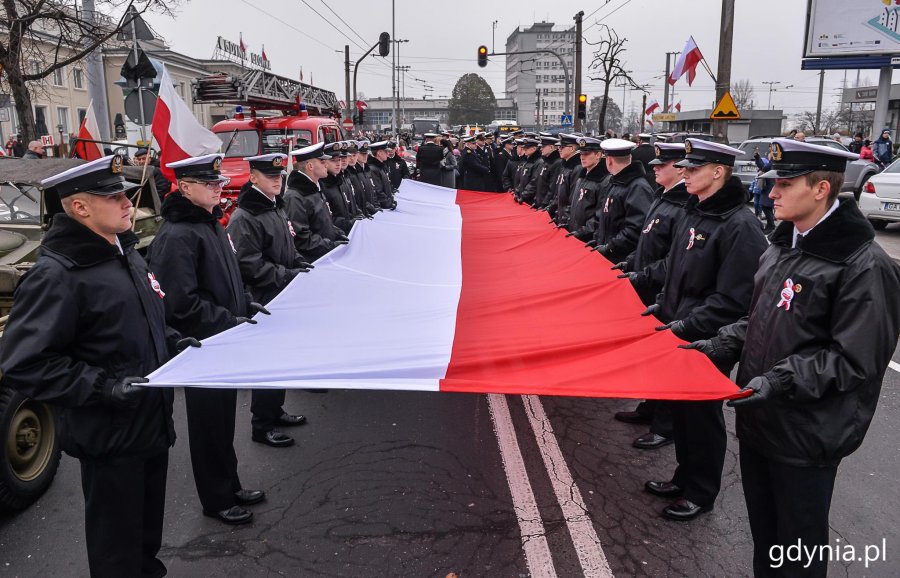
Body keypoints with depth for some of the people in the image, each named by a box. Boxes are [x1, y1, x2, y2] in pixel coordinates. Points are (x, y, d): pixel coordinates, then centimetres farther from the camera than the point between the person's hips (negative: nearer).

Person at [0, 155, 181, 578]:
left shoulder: (127, 255, 8)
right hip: (109, 436, -8)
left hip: (153, 422, 8)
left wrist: (178, 346, 6)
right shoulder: (56, 275, -21)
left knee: (148, 531, 26)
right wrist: (102, 387, -27)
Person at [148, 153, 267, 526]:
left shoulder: (210, 224, 10)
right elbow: (182, 303, -23)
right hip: (202, 345, -9)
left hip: (225, 342, 9)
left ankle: (230, 486, 36)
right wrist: (230, 321, -21)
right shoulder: (176, 236, -19)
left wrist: (248, 306, 6)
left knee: (224, 418, 20)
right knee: (209, 423, 6)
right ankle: (216, 500, 24)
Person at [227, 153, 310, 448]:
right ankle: (262, 425, 14)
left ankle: (275, 410, 34)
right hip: (263, 302, -9)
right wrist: (288, 275, -22)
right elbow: (248, 265, -21)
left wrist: (304, 267, 5)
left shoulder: (276, 208, 13)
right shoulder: (244, 218, -15)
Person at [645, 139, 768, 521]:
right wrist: (664, 306, 10)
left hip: (708, 342, -8)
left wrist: (688, 324, -22)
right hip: (679, 333, 8)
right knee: (681, 408, 19)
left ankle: (701, 493, 28)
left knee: (702, 414, 8)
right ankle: (685, 477, 38)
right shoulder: (695, 213, 8)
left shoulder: (740, 226, -19)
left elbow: (733, 299, -22)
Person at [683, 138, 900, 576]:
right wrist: (722, 345, 2)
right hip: (759, 419, 7)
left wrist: (780, 381, -26)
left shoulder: (865, 266, -19)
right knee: (762, 529, 24)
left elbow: (853, 361, -20)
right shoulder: (783, 245, 6)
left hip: (807, 437, -7)